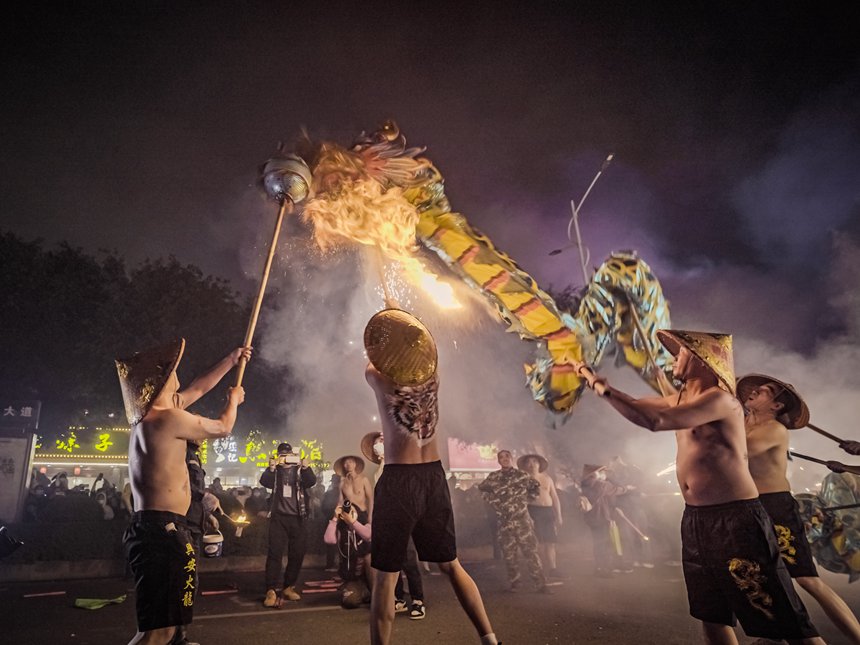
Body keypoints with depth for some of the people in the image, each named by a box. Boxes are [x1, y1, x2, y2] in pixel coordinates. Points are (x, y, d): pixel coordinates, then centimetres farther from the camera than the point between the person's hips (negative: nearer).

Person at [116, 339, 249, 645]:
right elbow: (223, 427, -2)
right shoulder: (169, 419, -16)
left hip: (154, 526, 11)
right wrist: (233, 401, 18)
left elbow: (198, 388, 25)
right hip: (162, 528, -11)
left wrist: (230, 360, 30)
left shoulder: (149, 416, 13)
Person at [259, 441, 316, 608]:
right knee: (275, 553, -8)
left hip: (298, 517, 1)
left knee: (297, 553, 5)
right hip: (279, 517, -1)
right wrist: (271, 468, -31)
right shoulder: (275, 471, 8)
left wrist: (306, 468, -31)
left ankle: (289, 587, 18)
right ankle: (271, 591, -8)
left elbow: (311, 482, -11)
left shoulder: (300, 470, 6)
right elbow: (264, 482, -11)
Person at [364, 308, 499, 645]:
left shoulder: (378, 376, -9)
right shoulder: (431, 373, 1)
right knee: (451, 566, 19)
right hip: (434, 477, 5)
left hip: (399, 481, -5)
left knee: (386, 576, 5)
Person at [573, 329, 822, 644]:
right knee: (712, 616, 18)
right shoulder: (680, 399, 10)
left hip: (735, 519, -9)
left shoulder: (721, 399, -17)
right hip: (696, 519, 9)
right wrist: (593, 379, 22)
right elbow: (639, 408, 22)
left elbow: (657, 420, -26)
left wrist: (606, 389, -18)